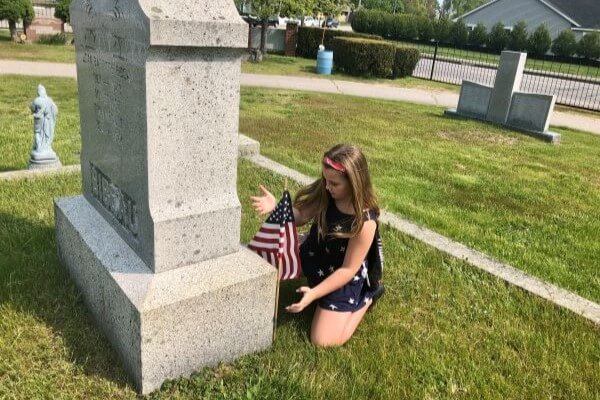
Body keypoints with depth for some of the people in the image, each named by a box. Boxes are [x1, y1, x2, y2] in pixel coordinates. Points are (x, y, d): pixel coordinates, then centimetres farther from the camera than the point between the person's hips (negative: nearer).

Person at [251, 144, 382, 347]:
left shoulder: (365, 221, -33)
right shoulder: (325, 193, -18)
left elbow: (348, 270, -25)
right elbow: (301, 216, -7)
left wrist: (314, 294, -31)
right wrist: (276, 207, -27)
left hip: (342, 278, -6)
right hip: (312, 258, 6)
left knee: (323, 340, -8)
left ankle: (365, 297, 12)